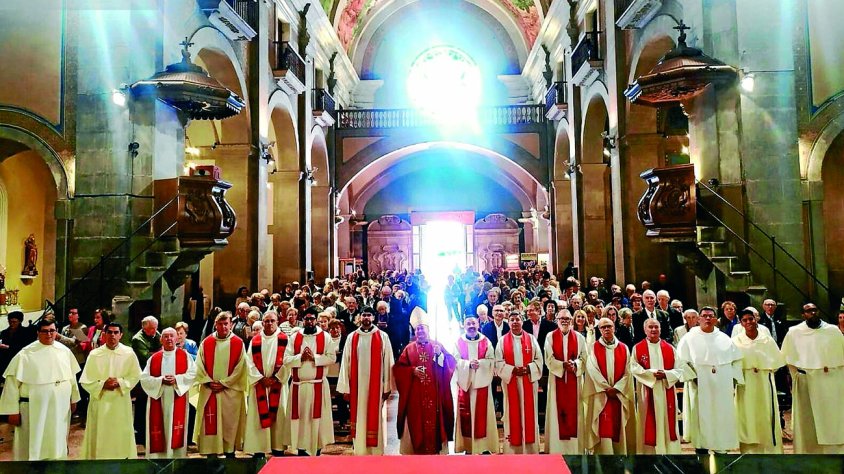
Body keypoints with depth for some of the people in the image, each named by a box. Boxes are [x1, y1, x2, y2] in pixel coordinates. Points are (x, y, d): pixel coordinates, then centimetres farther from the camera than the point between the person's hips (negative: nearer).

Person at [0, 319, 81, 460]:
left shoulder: (65, 351, 2)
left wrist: (73, 399, 15)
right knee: (33, 447, 7)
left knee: (57, 445, 17)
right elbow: (12, 382, -8)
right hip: (34, 410, -4)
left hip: (61, 408, 4)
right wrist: (13, 411, -9)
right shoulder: (25, 354, -10)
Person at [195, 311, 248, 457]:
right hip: (209, 391, 2)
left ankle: (230, 451, 14)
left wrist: (224, 383, -9)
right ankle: (211, 452, 11)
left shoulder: (238, 343, -2)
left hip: (231, 391, -1)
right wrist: (209, 382, -7)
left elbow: (240, 367, -4)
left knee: (230, 423, 3)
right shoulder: (206, 343, 5)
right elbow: (199, 366, 4)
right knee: (210, 423, 2)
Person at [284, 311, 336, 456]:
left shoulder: (325, 337, 0)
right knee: (300, 417, 6)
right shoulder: (294, 337, 6)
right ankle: (301, 448, 16)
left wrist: (314, 357, -16)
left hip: (318, 384, -2)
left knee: (317, 417, 3)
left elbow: (332, 357, -7)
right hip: (298, 385, 2)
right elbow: (286, 359, 1)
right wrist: (300, 357, -14)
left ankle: (317, 449, 14)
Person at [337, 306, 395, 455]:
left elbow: (387, 362, -1)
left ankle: (376, 452, 14)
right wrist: (345, 387, 0)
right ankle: (359, 452, 18)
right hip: (357, 385, 2)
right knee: (359, 419, 8)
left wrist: (387, 387, -4)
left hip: (375, 384, -1)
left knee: (374, 418, 4)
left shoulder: (382, 336, 0)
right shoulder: (352, 337, 5)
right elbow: (346, 362, 4)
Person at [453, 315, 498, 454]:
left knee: (482, 412, 1)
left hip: (481, 382, 0)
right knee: (465, 412, 1)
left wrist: (480, 363, -20)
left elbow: (491, 360, -2)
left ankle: (484, 444, 9)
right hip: (465, 382, 0)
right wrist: (469, 364, -20)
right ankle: (467, 445, 9)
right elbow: (456, 361, -4)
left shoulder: (486, 341, 3)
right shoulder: (459, 342, 4)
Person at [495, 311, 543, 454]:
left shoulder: (531, 339, 3)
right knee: (513, 414, 3)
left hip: (528, 382, 1)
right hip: (511, 382, -1)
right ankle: (513, 449, 11)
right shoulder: (502, 340, 2)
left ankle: (530, 449, 15)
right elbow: (499, 362, -2)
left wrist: (528, 368, -15)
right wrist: (512, 370, -15)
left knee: (529, 413, 5)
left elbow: (539, 359, 1)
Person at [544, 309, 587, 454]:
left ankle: (575, 448, 11)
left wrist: (574, 365, -18)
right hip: (557, 379, -1)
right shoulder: (550, 337, 1)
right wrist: (563, 365, -19)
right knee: (557, 410, 1)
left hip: (574, 379, 1)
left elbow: (584, 358, 1)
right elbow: (549, 359, -5)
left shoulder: (579, 337, 5)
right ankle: (556, 447, 8)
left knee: (573, 410, 3)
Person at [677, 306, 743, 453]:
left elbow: (736, 359, 13)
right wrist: (692, 377, -14)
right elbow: (681, 360, -6)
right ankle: (701, 449, 9)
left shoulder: (724, 338, 9)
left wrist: (734, 378, 3)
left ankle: (721, 449, 17)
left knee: (723, 420, 7)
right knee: (701, 419, 1)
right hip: (700, 387, -3)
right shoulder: (689, 338, -1)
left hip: (722, 389, 3)